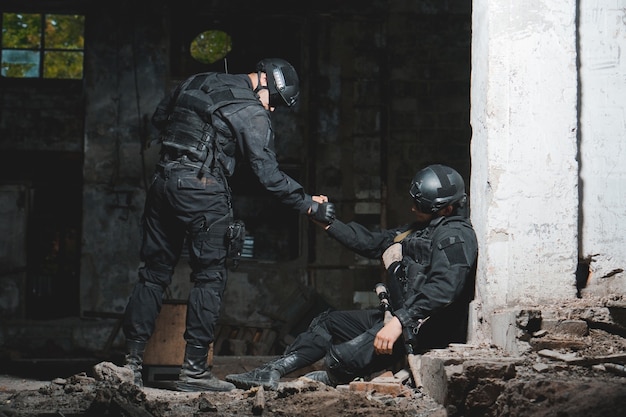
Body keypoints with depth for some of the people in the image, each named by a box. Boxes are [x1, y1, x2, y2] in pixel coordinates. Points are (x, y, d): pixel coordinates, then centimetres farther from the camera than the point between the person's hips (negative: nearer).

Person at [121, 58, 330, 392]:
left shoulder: (197, 83, 17)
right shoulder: (252, 114, -3)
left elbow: (158, 117, 25)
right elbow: (268, 174, -5)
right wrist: (307, 203, 3)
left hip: (163, 182, 7)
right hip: (202, 191, -7)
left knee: (154, 272, 10)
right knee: (210, 277, 1)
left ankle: (132, 360, 8)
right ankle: (193, 370, -1)